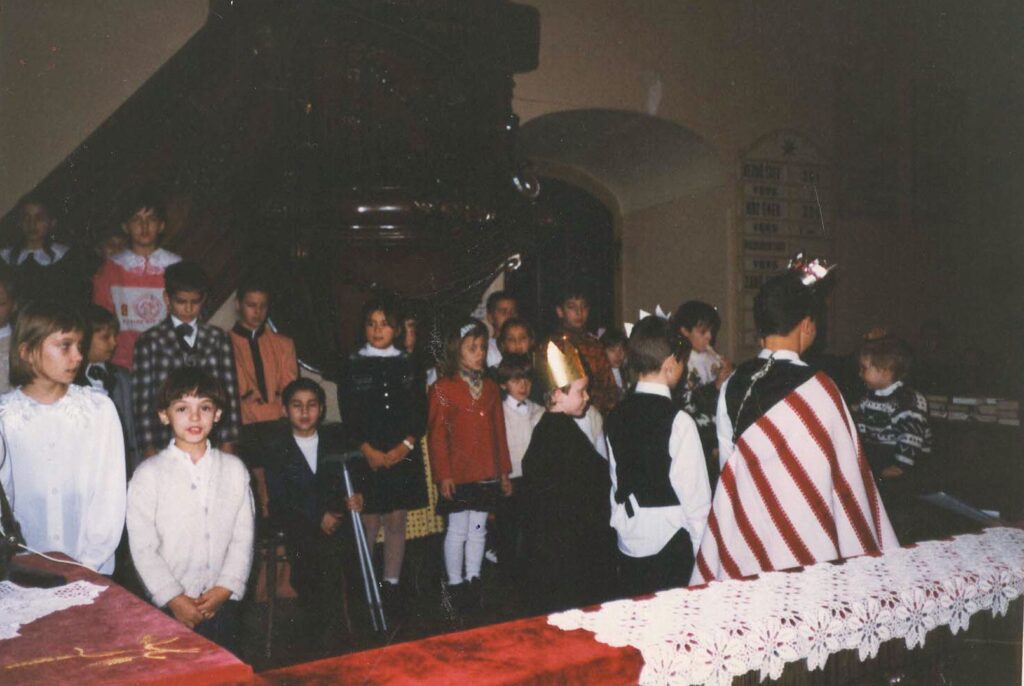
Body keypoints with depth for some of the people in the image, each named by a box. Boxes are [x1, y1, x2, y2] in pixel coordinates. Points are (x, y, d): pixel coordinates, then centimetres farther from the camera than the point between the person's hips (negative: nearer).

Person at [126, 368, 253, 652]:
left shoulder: (234, 469, 4)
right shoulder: (148, 474, -3)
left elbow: (243, 538, 3)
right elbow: (142, 548, -5)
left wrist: (225, 589, -8)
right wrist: (174, 599, -11)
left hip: (222, 604, 2)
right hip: (167, 608, -2)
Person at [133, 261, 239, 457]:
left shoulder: (217, 339, 10)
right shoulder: (150, 342, 4)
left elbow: (229, 392, 7)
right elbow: (142, 398, 1)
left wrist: (228, 442, 2)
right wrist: (149, 448, -4)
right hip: (165, 446, -1)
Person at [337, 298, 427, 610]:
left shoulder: (407, 365, 9)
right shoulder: (352, 366, 3)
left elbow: (420, 412, 7)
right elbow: (348, 416, -1)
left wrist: (406, 445, -8)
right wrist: (370, 451, -10)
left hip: (403, 454, 2)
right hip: (367, 456, -2)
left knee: (396, 521, 5)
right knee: (368, 524, -3)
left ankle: (391, 586, 13)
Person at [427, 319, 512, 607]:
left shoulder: (490, 388, 10)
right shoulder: (442, 388, -6)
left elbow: (499, 432, 12)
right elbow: (436, 435, -8)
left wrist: (504, 471, 12)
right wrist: (443, 475, -12)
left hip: (487, 475, 5)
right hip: (458, 476, -5)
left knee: (478, 529, 12)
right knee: (457, 530, 4)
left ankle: (473, 580, 23)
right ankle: (455, 584, 16)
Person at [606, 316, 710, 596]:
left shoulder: (616, 416, 1)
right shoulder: (678, 421, -16)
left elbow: (615, 481, 8)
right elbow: (695, 491, -13)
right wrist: (700, 542, -2)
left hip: (628, 541, 6)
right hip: (670, 541, -5)